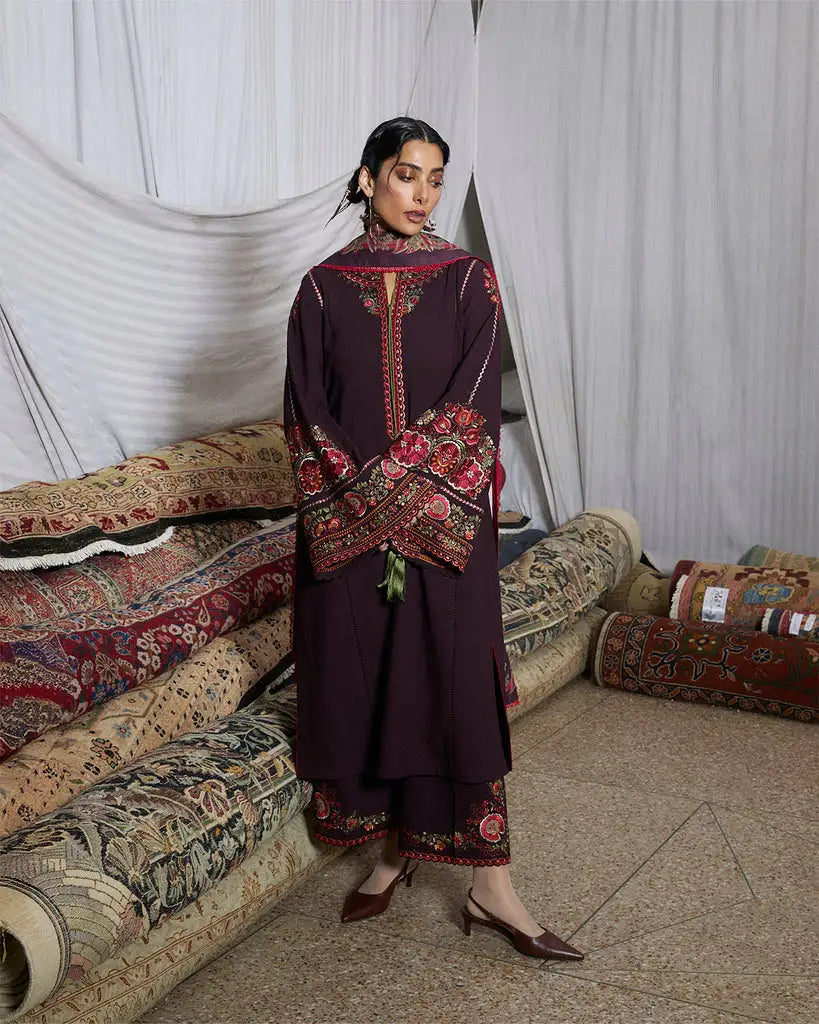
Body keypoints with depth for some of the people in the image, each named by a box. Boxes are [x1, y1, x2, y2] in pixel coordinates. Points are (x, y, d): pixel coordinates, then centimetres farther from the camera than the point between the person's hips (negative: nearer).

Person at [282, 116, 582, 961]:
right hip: (344, 528, 2)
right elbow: (307, 413, 1)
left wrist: (398, 486, -15)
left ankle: (490, 888, 5)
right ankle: (391, 850, 25)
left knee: (456, 684, -2)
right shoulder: (324, 288, 5)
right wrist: (356, 497, -11)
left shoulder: (467, 280, 2)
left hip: (445, 523, -1)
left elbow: (473, 401, -6)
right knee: (357, 679, 7)